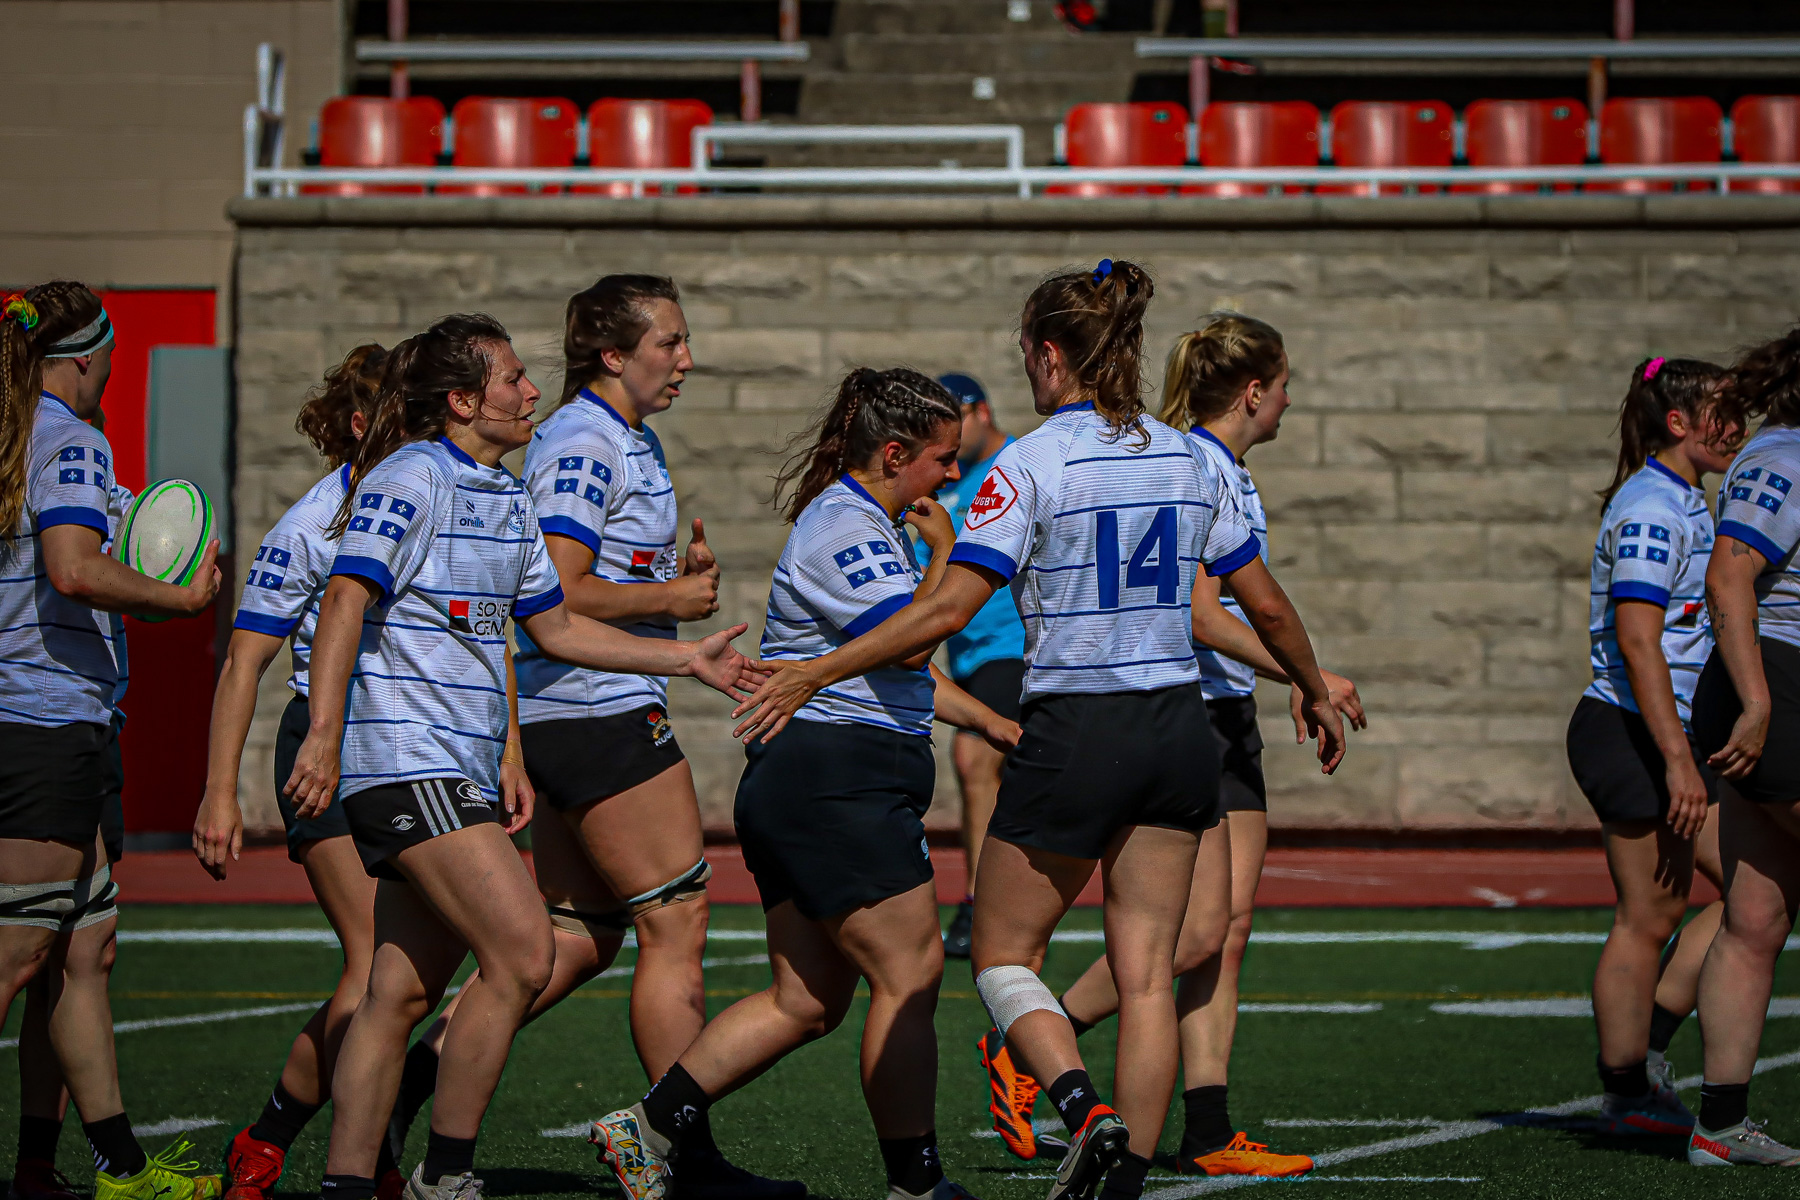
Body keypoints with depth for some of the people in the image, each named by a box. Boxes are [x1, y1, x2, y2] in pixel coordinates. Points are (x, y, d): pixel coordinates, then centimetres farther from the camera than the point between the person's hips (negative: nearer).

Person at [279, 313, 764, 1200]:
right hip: (407, 755, -9)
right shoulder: (410, 479, -9)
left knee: (401, 994, 7)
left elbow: (555, 628, 26)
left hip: (462, 768, 9)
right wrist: (323, 735, -27)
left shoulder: (507, 498, 18)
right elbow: (345, 601, -18)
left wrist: (686, 658, 24)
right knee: (522, 954, -15)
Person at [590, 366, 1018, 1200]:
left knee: (805, 1000, 9)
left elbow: (899, 666, 30)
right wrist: (944, 552, -8)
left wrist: (989, 721, 27)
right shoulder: (842, 529, -13)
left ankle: (651, 1127, 7)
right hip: (835, 779, -11)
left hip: (801, 787, 11)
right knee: (909, 976, -4)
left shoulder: (873, 525, 21)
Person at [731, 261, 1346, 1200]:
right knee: (1146, 972, 8)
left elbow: (947, 609, -16)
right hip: (1178, 734, 5)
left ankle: (1087, 1113, -14)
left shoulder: (1032, 464, -10)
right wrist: (1316, 694, 30)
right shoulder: (1188, 461, 7)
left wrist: (809, 675, -10)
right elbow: (1266, 607, 13)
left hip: (1075, 735, -5)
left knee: (1003, 955, 9)